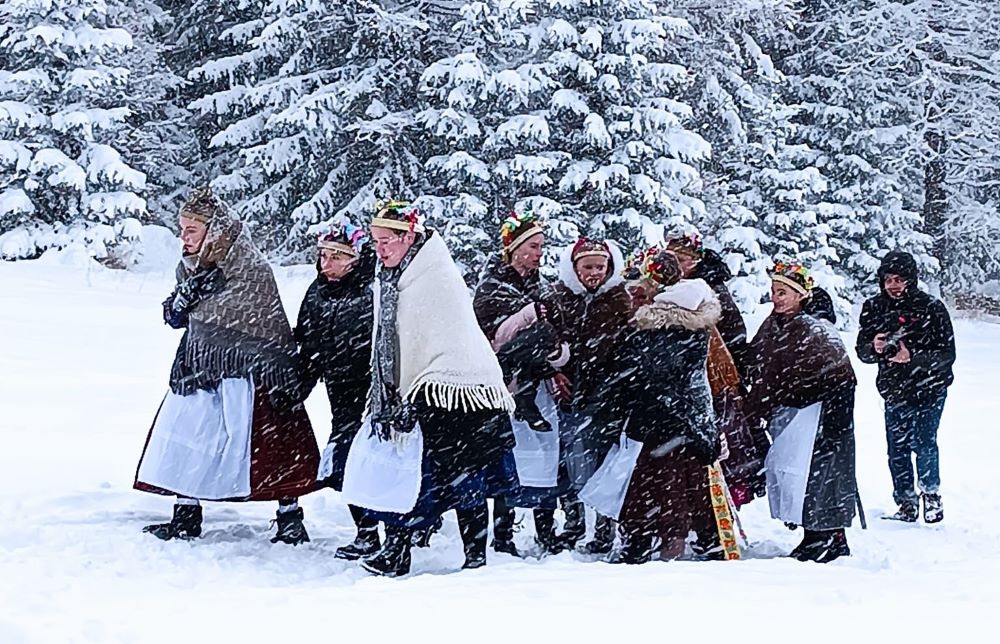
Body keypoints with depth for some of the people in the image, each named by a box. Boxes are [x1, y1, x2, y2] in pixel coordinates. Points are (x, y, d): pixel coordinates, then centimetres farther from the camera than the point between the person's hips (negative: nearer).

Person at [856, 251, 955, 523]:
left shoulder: (931, 308, -12)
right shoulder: (874, 308, -1)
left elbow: (947, 354, -13)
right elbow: (862, 351, 4)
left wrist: (913, 357, -28)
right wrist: (874, 348, -20)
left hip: (929, 389, -4)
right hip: (894, 391, 4)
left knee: (924, 444, -11)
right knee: (897, 450, 4)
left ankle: (932, 495, 13)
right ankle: (906, 503, 20)